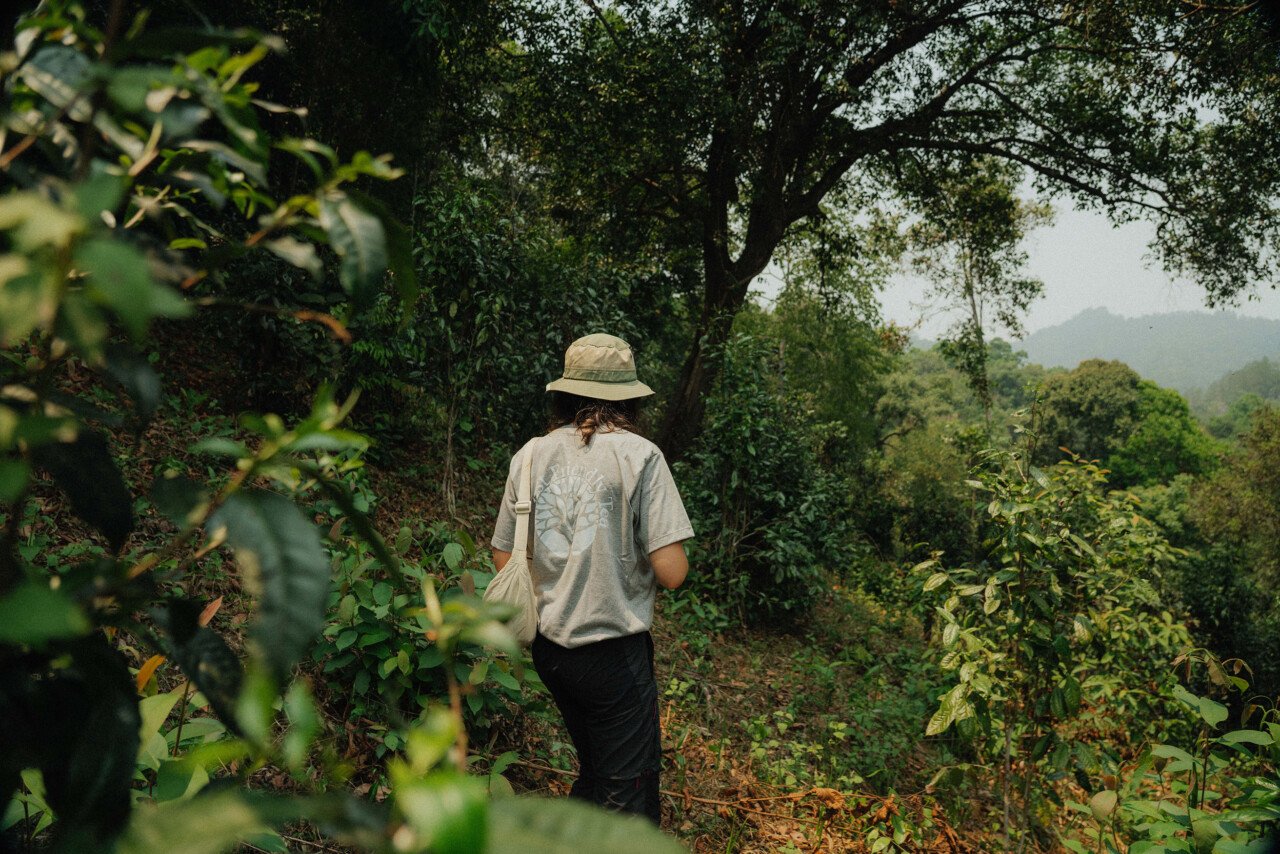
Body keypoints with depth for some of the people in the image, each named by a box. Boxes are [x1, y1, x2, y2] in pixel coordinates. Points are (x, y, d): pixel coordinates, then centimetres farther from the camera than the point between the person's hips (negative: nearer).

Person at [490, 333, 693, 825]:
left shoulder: (530, 455, 1)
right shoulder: (639, 455, -12)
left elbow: (504, 562, 7)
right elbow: (672, 573, -16)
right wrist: (642, 564, 6)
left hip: (548, 645, 6)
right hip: (613, 650, -6)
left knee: (592, 773, 25)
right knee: (627, 799, 7)